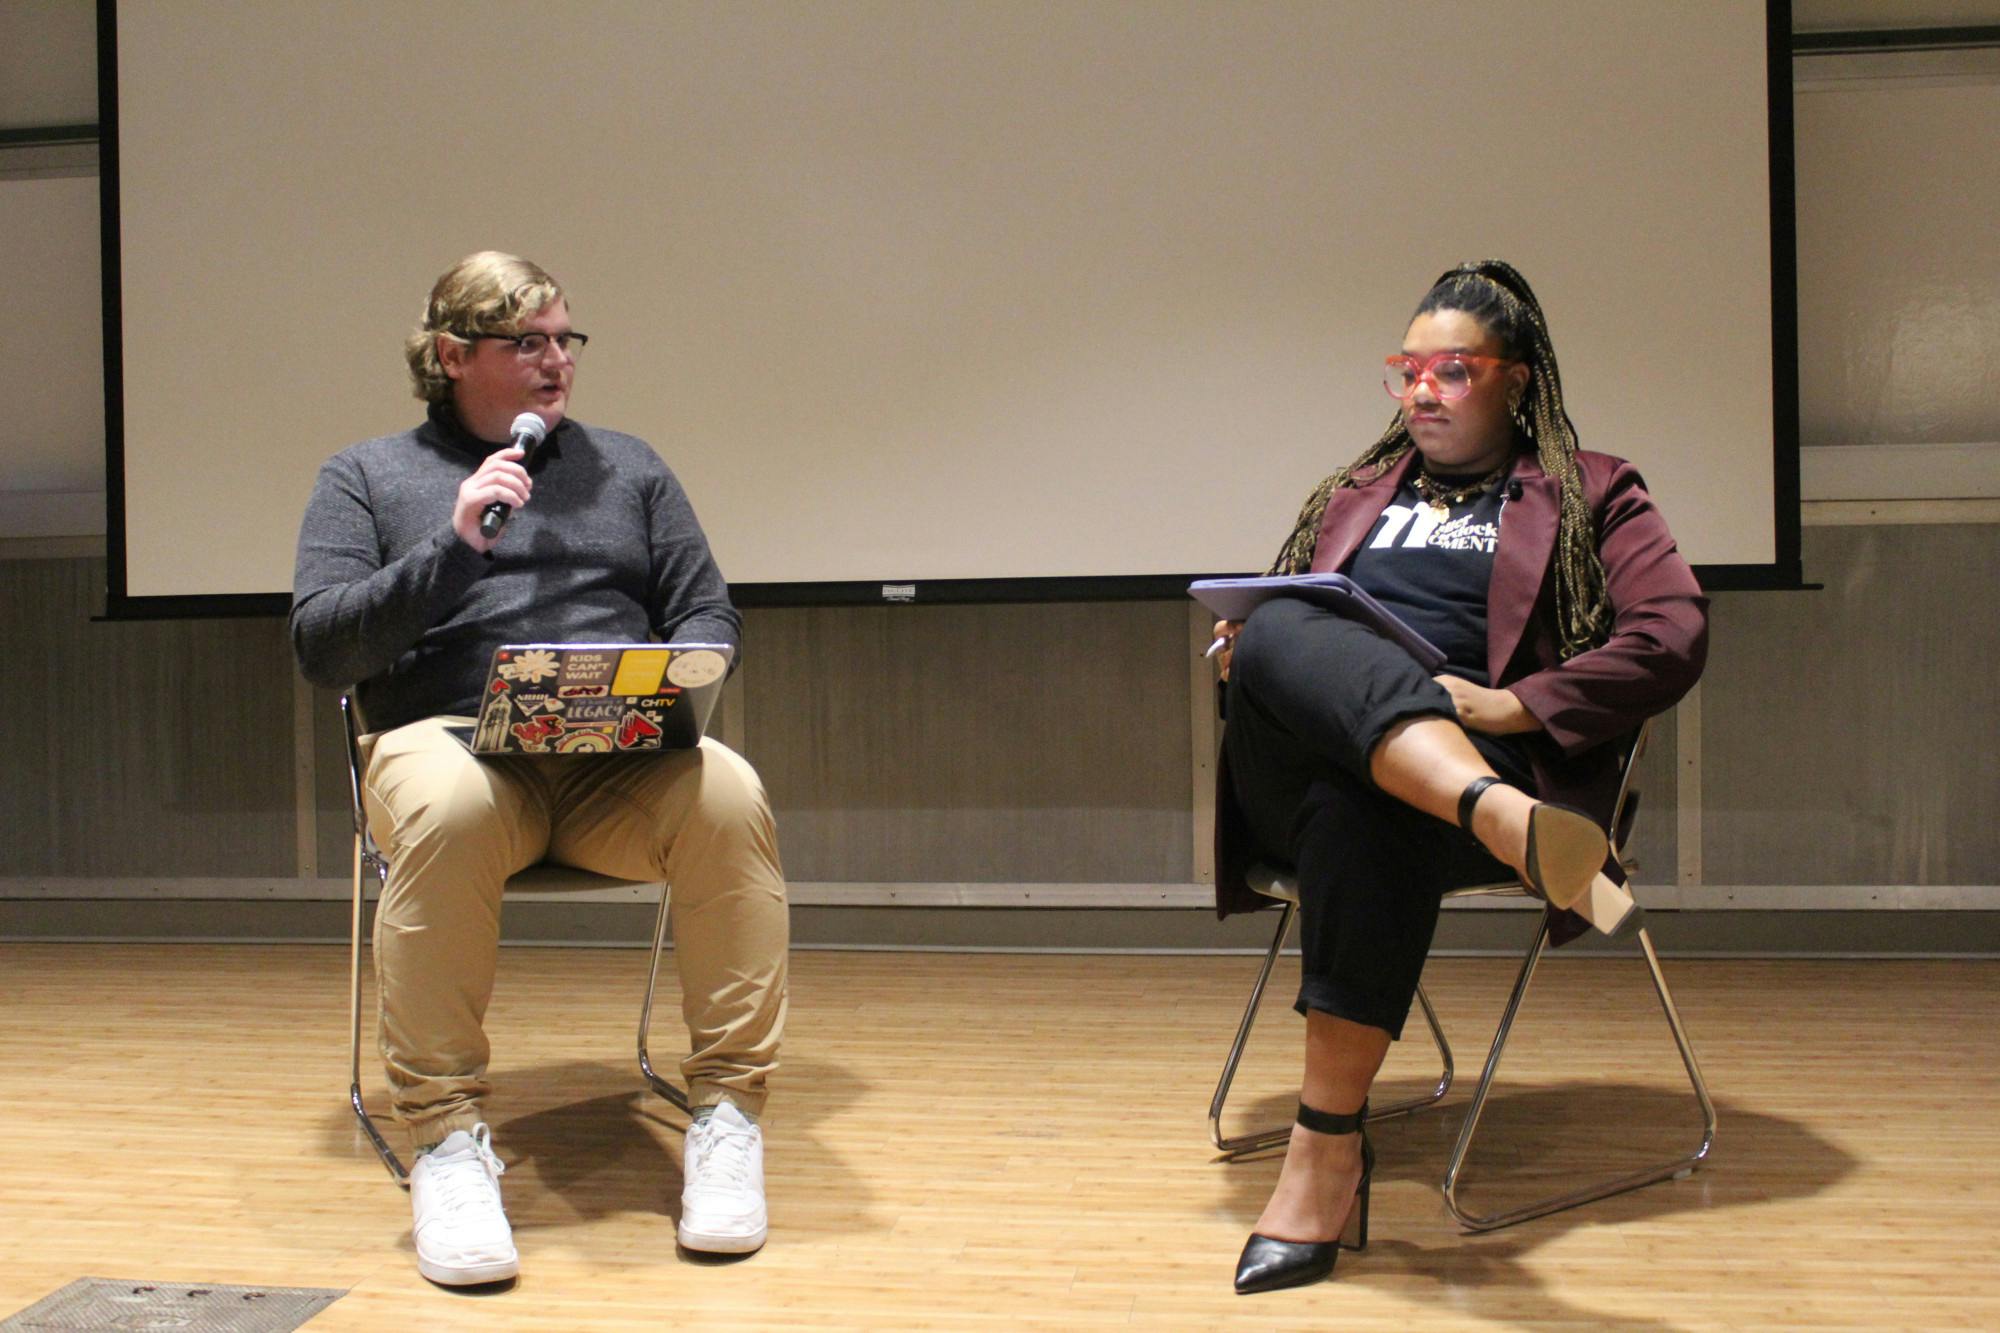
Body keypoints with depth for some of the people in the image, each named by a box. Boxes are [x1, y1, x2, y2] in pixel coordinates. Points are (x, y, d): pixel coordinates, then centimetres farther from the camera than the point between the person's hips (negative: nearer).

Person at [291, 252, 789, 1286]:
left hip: (621, 755, 2)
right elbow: (319, 646, 3)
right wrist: (453, 544, -9)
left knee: (730, 796, -32)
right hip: (453, 737, -1)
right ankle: (445, 1138, -28)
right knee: (445, 809, -39)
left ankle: (727, 1111, -23)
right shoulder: (363, 478, 16)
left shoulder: (626, 466, 23)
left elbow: (710, 616, 17)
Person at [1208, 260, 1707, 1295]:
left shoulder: (1588, 493, 20)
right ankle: (1509, 825, -56)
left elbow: (1674, 636, 3)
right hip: (1295, 754, 3)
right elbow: (1277, 614, 30)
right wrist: (1244, 647, 3)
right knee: (1280, 637, -33)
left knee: (1356, 804, -40)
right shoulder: (1356, 492, 33)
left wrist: (1512, 706, -11)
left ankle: (1328, 1150, -37)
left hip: (1478, 762, -3)